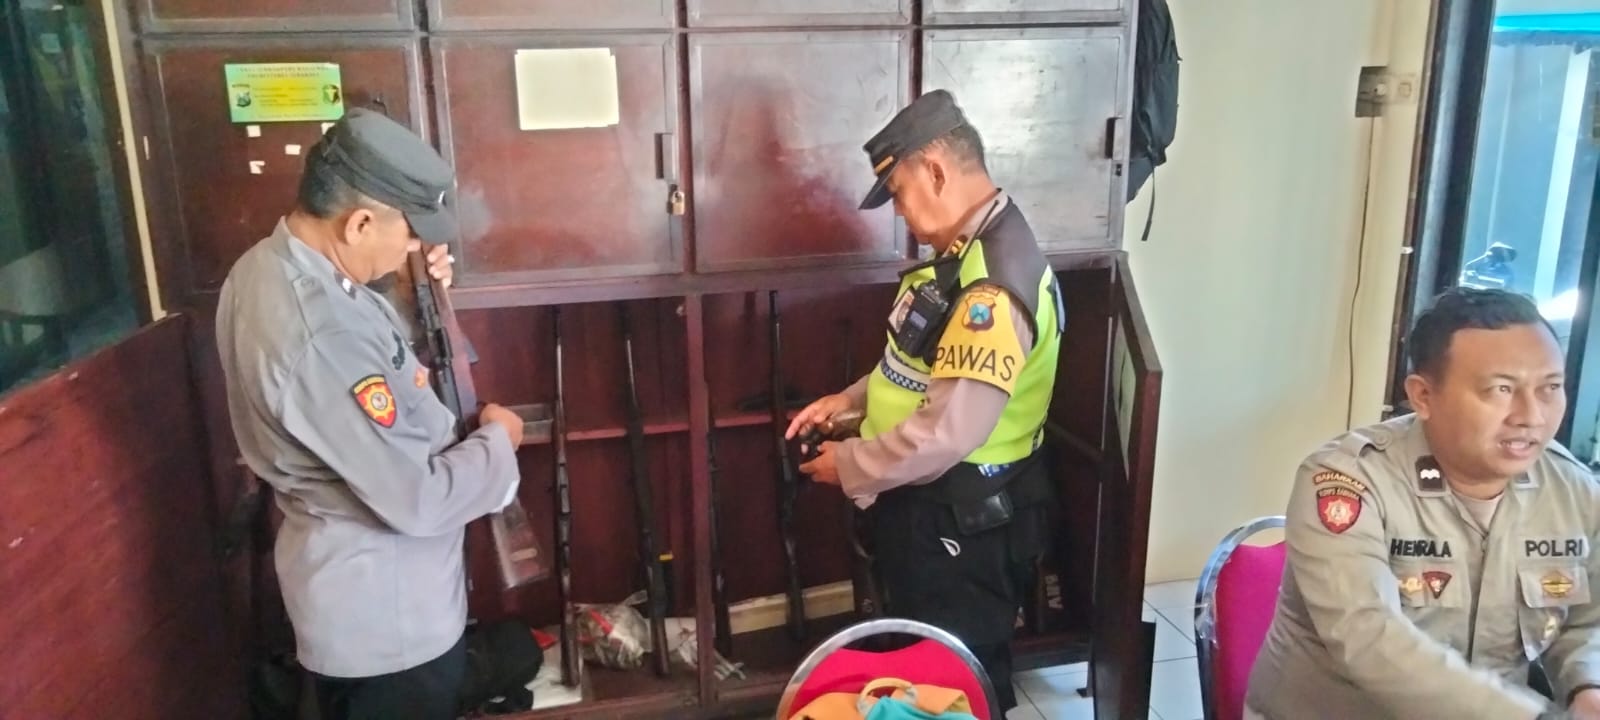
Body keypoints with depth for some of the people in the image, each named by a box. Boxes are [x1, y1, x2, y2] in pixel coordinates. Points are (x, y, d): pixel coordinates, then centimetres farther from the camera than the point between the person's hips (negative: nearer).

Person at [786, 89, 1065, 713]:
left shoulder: (993, 285, -29)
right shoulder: (968, 249, 5)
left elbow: (947, 433, -30)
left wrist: (849, 467, -16)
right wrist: (851, 399, 5)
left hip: (963, 521, -10)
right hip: (930, 505, 10)